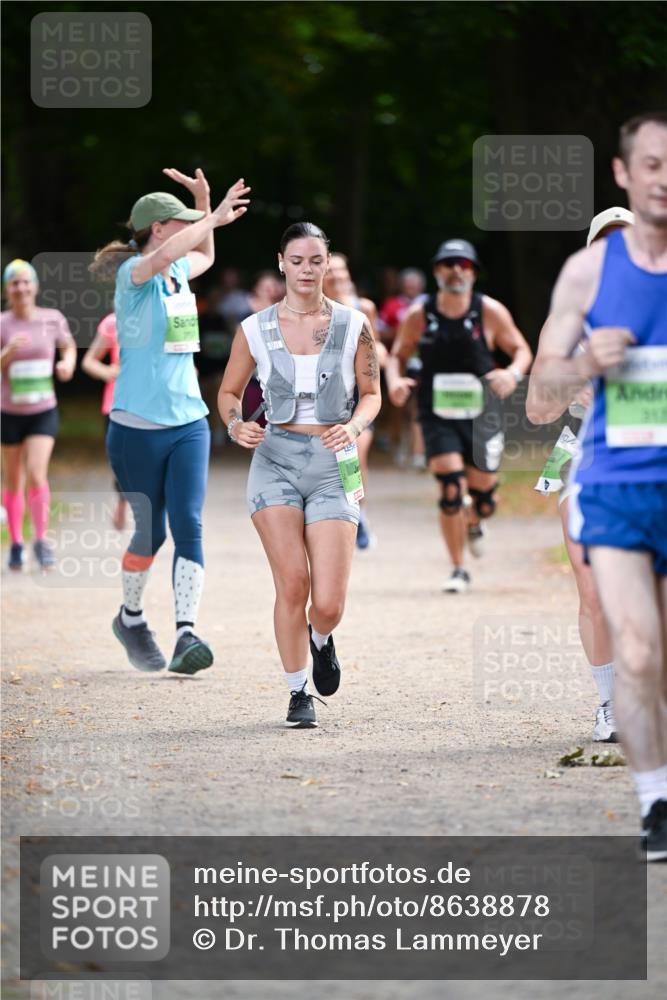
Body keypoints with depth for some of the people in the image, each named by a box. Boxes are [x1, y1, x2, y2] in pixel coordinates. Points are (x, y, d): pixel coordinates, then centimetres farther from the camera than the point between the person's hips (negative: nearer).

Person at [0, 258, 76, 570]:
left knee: (36, 475, -15)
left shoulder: (52, 319, -3)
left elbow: (68, 346, 17)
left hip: (44, 412, 0)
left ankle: (40, 541, -1)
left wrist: (68, 363, -4)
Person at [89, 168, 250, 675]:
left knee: (189, 525, -10)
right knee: (151, 531, 4)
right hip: (138, 425, -5)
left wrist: (204, 200, 21)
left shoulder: (180, 272, 11)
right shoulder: (133, 272, -10)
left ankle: (187, 634, -16)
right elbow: (159, 258, -35)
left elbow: (205, 256, 35)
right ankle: (131, 617, 29)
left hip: (188, 421, 5)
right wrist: (212, 217, -29)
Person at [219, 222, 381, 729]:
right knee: (292, 585, -11)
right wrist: (236, 425, -6)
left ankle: (320, 641, 30)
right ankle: (299, 692, 8)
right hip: (276, 458, 0)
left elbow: (371, 394, 11)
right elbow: (230, 390, 15)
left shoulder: (354, 326, 2)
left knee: (328, 604, -7)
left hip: (333, 464, 0)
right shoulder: (255, 329, 3)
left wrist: (354, 426, -10)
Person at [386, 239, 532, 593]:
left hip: (481, 415, 1)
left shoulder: (490, 312, -4)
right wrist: (394, 380, -13)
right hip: (438, 417, -1)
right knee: (451, 489, -16)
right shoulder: (419, 315, -2)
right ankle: (458, 571, -1)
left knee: (484, 498, 6)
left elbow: (521, 349, 4)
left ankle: (473, 524, 46)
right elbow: (397, 355, 9)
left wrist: (514, 373, -18)